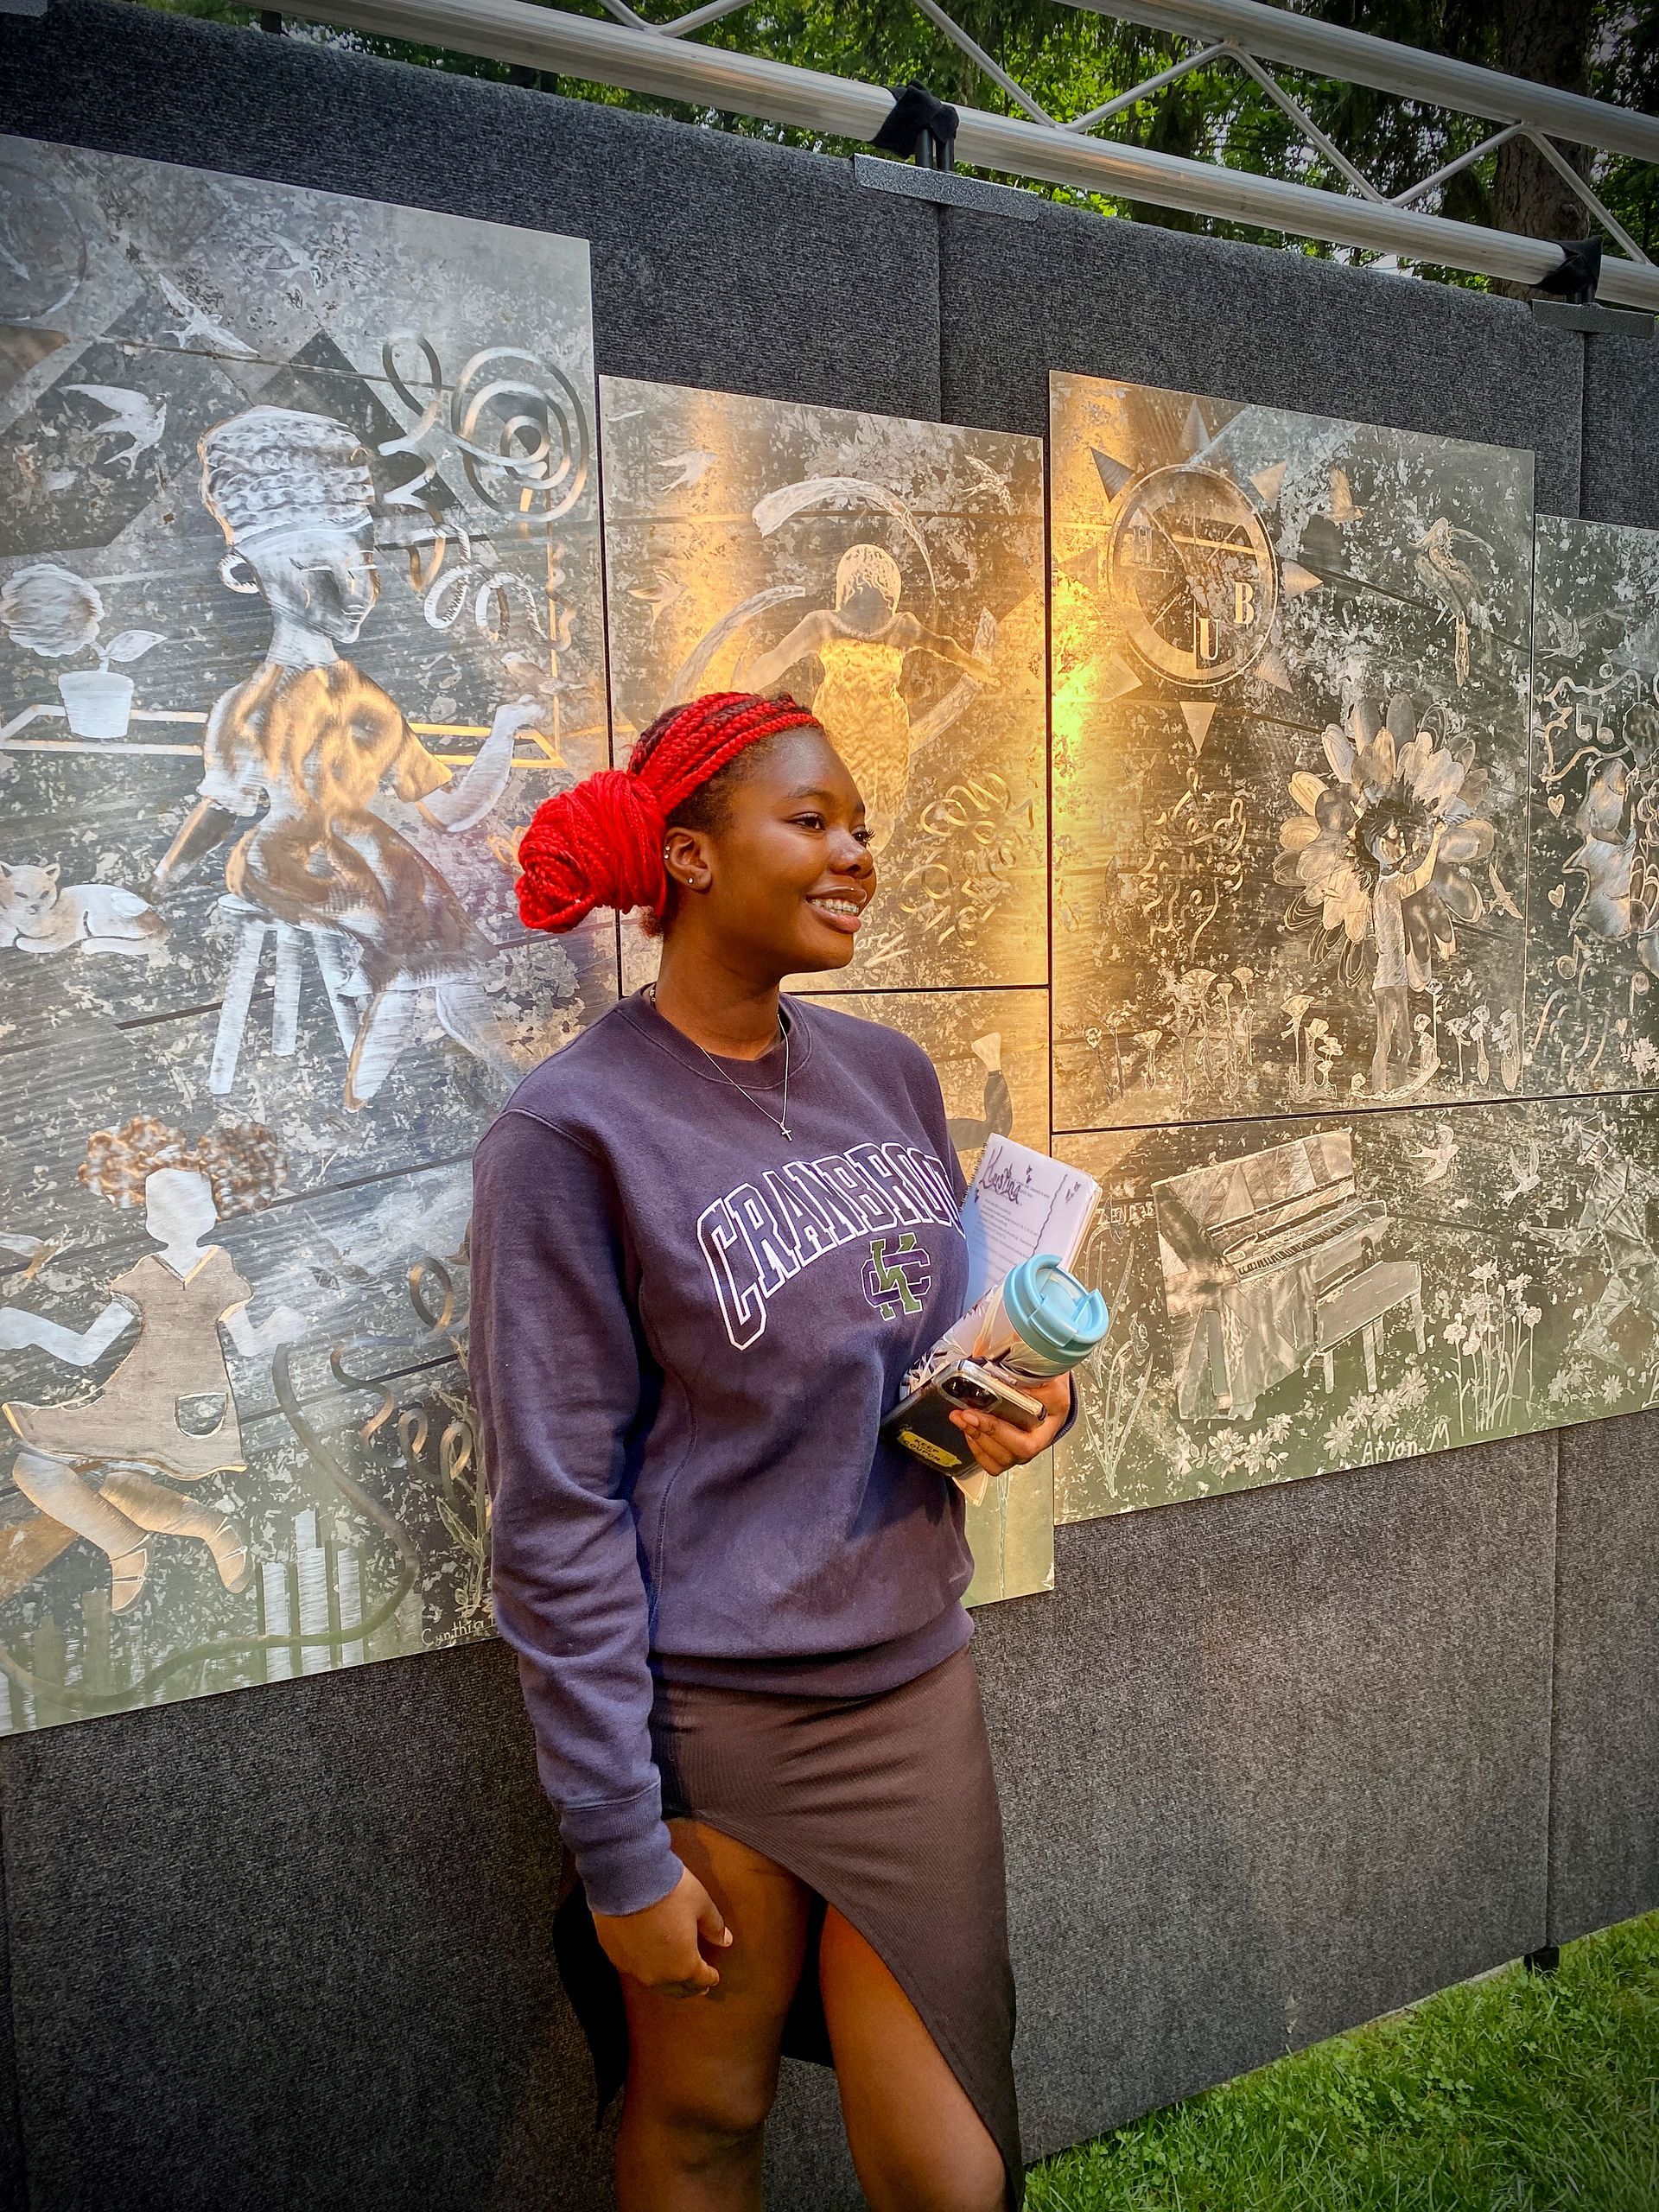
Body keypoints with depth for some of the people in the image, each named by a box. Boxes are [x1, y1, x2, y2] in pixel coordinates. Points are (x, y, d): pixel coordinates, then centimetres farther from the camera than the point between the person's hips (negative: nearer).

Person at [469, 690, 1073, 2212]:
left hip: (914, 1685, 5)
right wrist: (618, 1844, -12)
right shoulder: (572, 1132, -15)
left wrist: (1032, 1396, -7)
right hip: (706, 1719, -4)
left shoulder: (888, 1073, 3)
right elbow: (556, 1516, -14)